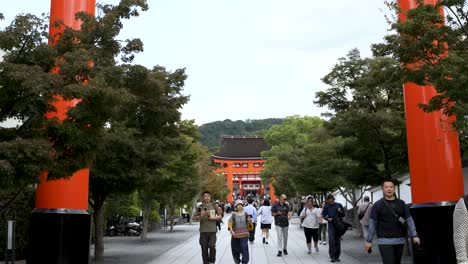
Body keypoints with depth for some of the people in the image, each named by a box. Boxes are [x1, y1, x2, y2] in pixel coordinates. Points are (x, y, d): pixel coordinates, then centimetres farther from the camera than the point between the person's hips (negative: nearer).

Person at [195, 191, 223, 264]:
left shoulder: (214, 206, 7)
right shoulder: (200, 207, 4)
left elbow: (220, 216, 11)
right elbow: (197, 218, -1)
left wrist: (214, 218, -8)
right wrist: (202, 215, -19)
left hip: (212, 230, 0)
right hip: (203, 231, 0)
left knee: (212, 246, -13)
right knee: (204, 248, 3)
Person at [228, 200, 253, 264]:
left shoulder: (246, 214, 4)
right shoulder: (233, 215, 1)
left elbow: (249, 225, 13)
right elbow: (230, 223, -7)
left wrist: (250, 222, -7)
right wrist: (231, 230, -20)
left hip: (244, 234, -1)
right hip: (235, 235, 1)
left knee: (244, 248, -15)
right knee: (236, 249, 10)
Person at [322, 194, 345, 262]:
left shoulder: (339, 205, 3)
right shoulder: (327, 207, 2)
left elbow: (343, 214, 9)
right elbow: (323, 215, 8)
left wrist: (340, 212, -13)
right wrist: (327, 218, -11)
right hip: (331, 225, -1)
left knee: (338, 241, 5)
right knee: (331, 240, -11)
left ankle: (337, 256, 15)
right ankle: (332, 256, -7)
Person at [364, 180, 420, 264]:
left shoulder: (401, 203, 6)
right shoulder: (377, 205, -2)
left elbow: (409, 220, 4)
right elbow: (372, 224, -2)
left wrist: (414, 236, -8)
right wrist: (368, 241, -3)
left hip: (399, 241, 4)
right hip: (385, 242, -4)